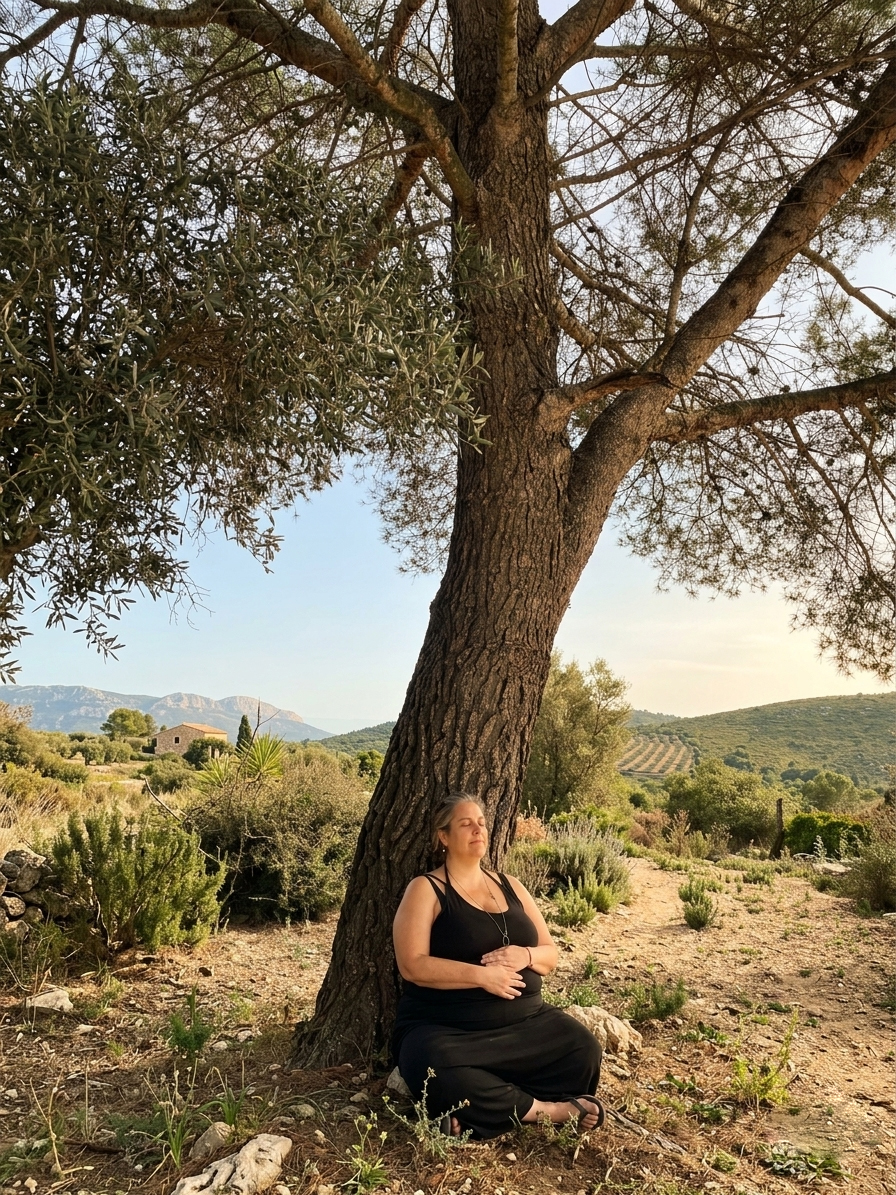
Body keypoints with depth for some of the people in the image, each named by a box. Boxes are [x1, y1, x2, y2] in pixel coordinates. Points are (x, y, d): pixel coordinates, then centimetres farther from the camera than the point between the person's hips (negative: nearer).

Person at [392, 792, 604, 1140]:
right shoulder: (426, 889, -3)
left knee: (584, 1049, -18)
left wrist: (526, 956, -10)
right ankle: (547, 1109, -16)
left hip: (524, 1022, 5)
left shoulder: (510, 886, 13)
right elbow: (412, 966, -14)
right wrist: (481, 975, -21)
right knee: (440, 1075, -36)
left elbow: (551, 955, 13)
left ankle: (479, 1114, -13)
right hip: (445, 1029, -5)